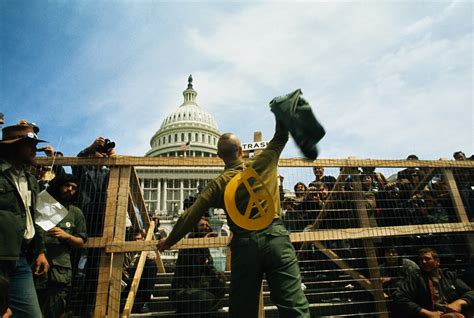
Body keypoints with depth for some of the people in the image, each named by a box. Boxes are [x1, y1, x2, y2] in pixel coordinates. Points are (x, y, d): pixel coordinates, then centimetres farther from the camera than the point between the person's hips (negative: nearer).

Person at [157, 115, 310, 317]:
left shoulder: (218, 184, 8)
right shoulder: (263, 164, 9)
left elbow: (191, 216, 6)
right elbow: (281, 136, 23)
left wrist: (169, 242, 18)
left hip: (244, 243, 1)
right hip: (275, 236, -1)